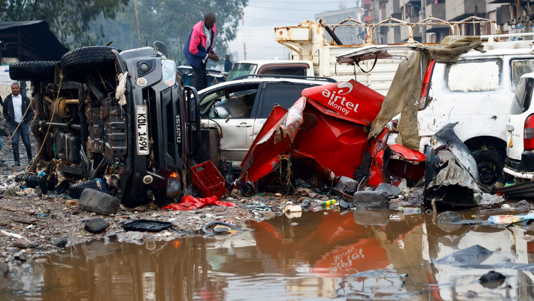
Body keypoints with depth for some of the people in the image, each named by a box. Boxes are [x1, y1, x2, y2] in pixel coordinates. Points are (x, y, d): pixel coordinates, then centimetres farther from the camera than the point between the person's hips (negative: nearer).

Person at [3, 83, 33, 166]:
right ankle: (17, 161, -2)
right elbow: (5, 111, 13)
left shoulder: (25, 99, 5)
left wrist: (27, 120, -3)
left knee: (27, 142, 1)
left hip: (23, 123, 0)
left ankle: (30, 158, 18)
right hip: (13, 124, 0)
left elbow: (31, 111, 9)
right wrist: (8, 120, -1)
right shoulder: (8, 99, 7)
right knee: (15, 143, -5)